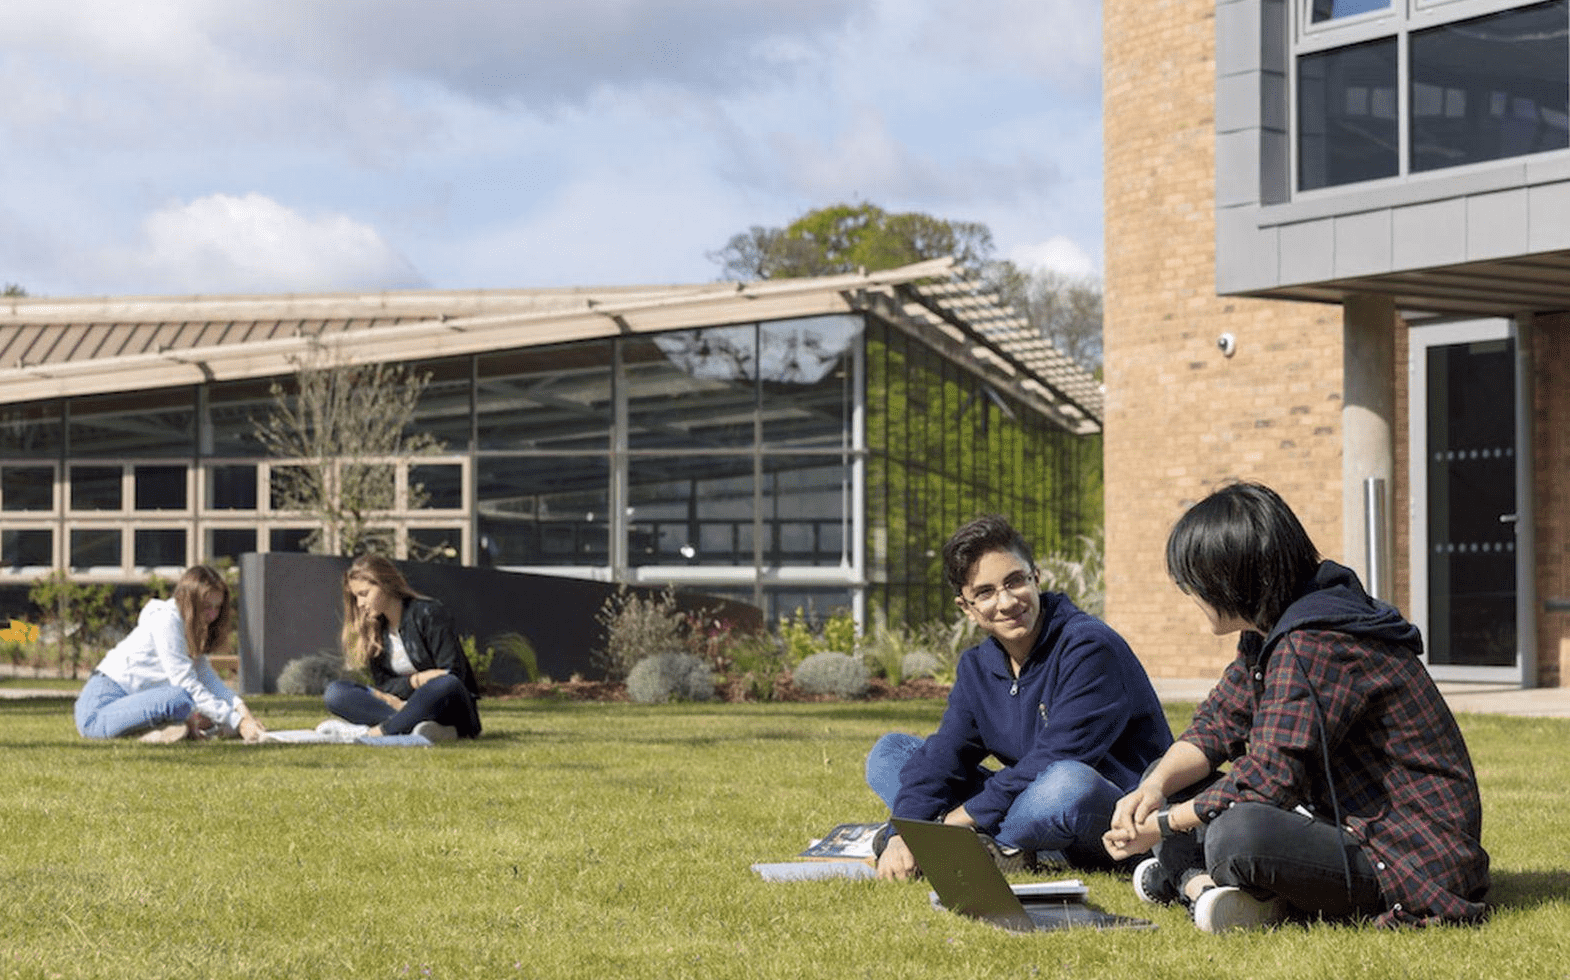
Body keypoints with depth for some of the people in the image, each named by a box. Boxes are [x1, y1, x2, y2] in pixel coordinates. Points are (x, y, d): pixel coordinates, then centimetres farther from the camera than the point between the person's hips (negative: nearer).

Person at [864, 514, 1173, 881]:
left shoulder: (1089, 648, -16)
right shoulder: (976, 668, 8)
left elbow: (1056, 761, -23)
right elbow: (941, 755, -2)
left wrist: (968, 816, -20)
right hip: (1030, 810, 7)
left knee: (1069, 783, -43)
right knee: (888, 752, 4)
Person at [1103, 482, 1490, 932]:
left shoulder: (1314, 645, -23)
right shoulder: (1269, 633, 9)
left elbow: (1268, 779, -25)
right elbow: (1216, 725, 10)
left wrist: (1162, 825, -15)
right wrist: (1155, 787, -9)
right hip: (1346, 824, 11)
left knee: (1237, 835, -38)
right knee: (1169, 783, 11)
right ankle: (1201, 884, -11)